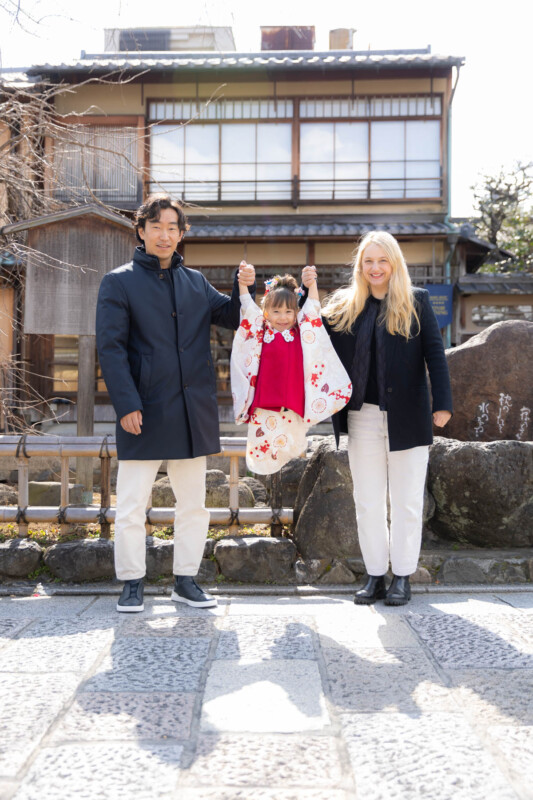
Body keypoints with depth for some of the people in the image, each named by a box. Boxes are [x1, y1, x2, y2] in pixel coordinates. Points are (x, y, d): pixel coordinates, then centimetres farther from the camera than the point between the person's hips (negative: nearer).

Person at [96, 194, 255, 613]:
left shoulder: (195, 281, 13)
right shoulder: (119, 282, 0)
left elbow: (232, 319, 17)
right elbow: (110, 346, -7)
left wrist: (244, 289, -3)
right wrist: (126, 404, -17)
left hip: (193, 412, 5)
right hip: (145, 413, -5)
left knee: (194, 503, 11)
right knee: (132, 506, 0)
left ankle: (186, 580, 24)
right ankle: (133, 583, 16)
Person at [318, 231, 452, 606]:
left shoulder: (416, 302, 2)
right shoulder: (342, 306, 8)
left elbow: (435, 353, -2)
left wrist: (442, 402, -11)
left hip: (407, 417, -2)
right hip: (363, 416, 2)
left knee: (407, 501, 5)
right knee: (368, 502, 8)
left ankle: (402, 578, 16)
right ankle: (375, 576, 19)